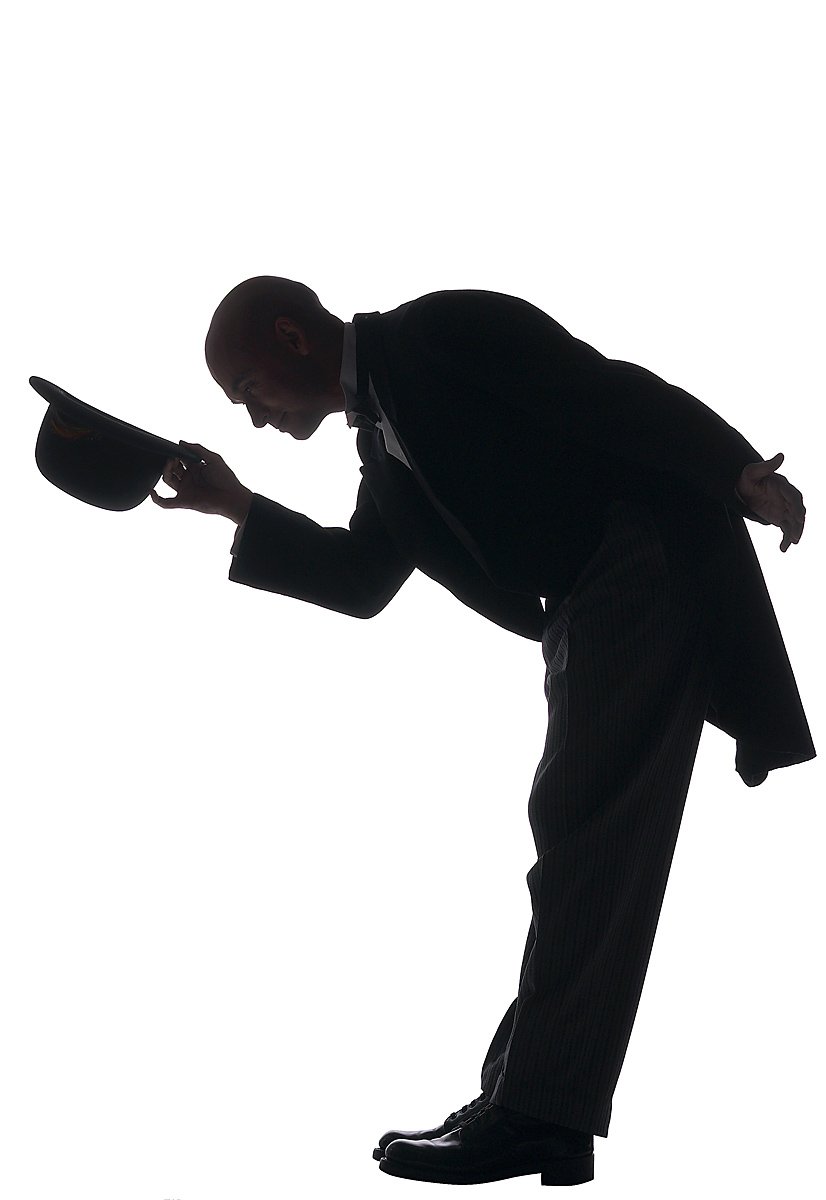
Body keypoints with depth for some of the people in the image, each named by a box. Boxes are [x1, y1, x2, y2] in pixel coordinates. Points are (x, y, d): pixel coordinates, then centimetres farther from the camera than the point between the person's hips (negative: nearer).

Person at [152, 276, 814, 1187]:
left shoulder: (439, 330, -8)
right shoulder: (383, 433, 18)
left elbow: (608, 391, -15)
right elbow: (361, 580, 17)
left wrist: (742, 476, -20)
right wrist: (238, 507, 9)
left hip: (648, 559, -10)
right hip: (588, 606, 10)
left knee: (584, 830, -12)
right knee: (577, 837, 10)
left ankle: (539, 1113, -10)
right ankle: (528, 1093, 17)